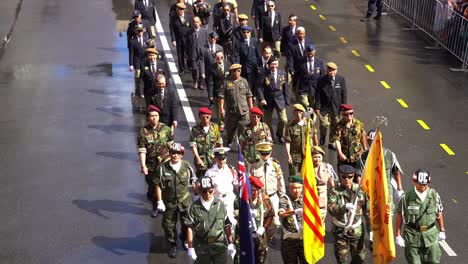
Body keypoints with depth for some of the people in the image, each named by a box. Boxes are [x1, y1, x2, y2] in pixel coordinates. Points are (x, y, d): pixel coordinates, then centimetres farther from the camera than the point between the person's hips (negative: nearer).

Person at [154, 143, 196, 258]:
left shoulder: (187, 166, -11)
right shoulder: (162, 168, -14)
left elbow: (193, 182, 1)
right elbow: (158, 185, -7)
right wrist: (159, 201, -10)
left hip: (185, 201, 1)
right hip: (169, 202, -1)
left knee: (187, 223, 16)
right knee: (169, 225, 9)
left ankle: (184, 239, 46)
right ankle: (173, 245, 33)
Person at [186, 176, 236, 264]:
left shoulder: (220, 205, -2)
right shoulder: (194, 207, -7)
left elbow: (227, 225, 4)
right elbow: (190, 228, -5)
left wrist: (230, 243, 5)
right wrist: (190, 248, -6)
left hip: (219, 246, 1)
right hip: (202, 247, -1)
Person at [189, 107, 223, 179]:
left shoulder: (215, 127, 6)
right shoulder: (195, 129, -2)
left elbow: (220, 143, 14)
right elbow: (193, 145, -8)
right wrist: (198, 159, -18)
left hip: (214, 159, 2)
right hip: (201, 160, -2)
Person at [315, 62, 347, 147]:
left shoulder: (341, 79, -3)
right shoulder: (321, 80, -8)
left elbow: (344, 94, 2)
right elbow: (318, 94, -4)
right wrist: (317, 107, -7)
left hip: (336, 107, 2)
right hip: (324, 107, -2)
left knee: (334, 126, 9)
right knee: (324, 124, -9)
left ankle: (331, 142, 27)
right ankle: (322, 137, 23)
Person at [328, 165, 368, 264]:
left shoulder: (360, 190, -2)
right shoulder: (335, 191, -9)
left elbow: (366, 208, 5)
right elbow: (331, 208, -22)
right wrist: (344, 207, -38)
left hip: (357, 230, 2)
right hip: (340, 230, -1)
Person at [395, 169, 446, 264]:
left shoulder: (434, 195, -5)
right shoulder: (406, 197, -12)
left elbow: (439, 213, 9)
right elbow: (399, 215, -3)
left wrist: (442, 230, 16)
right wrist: (397, 235, 0)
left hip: (431, 234, 2)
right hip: (412, 235, -2)